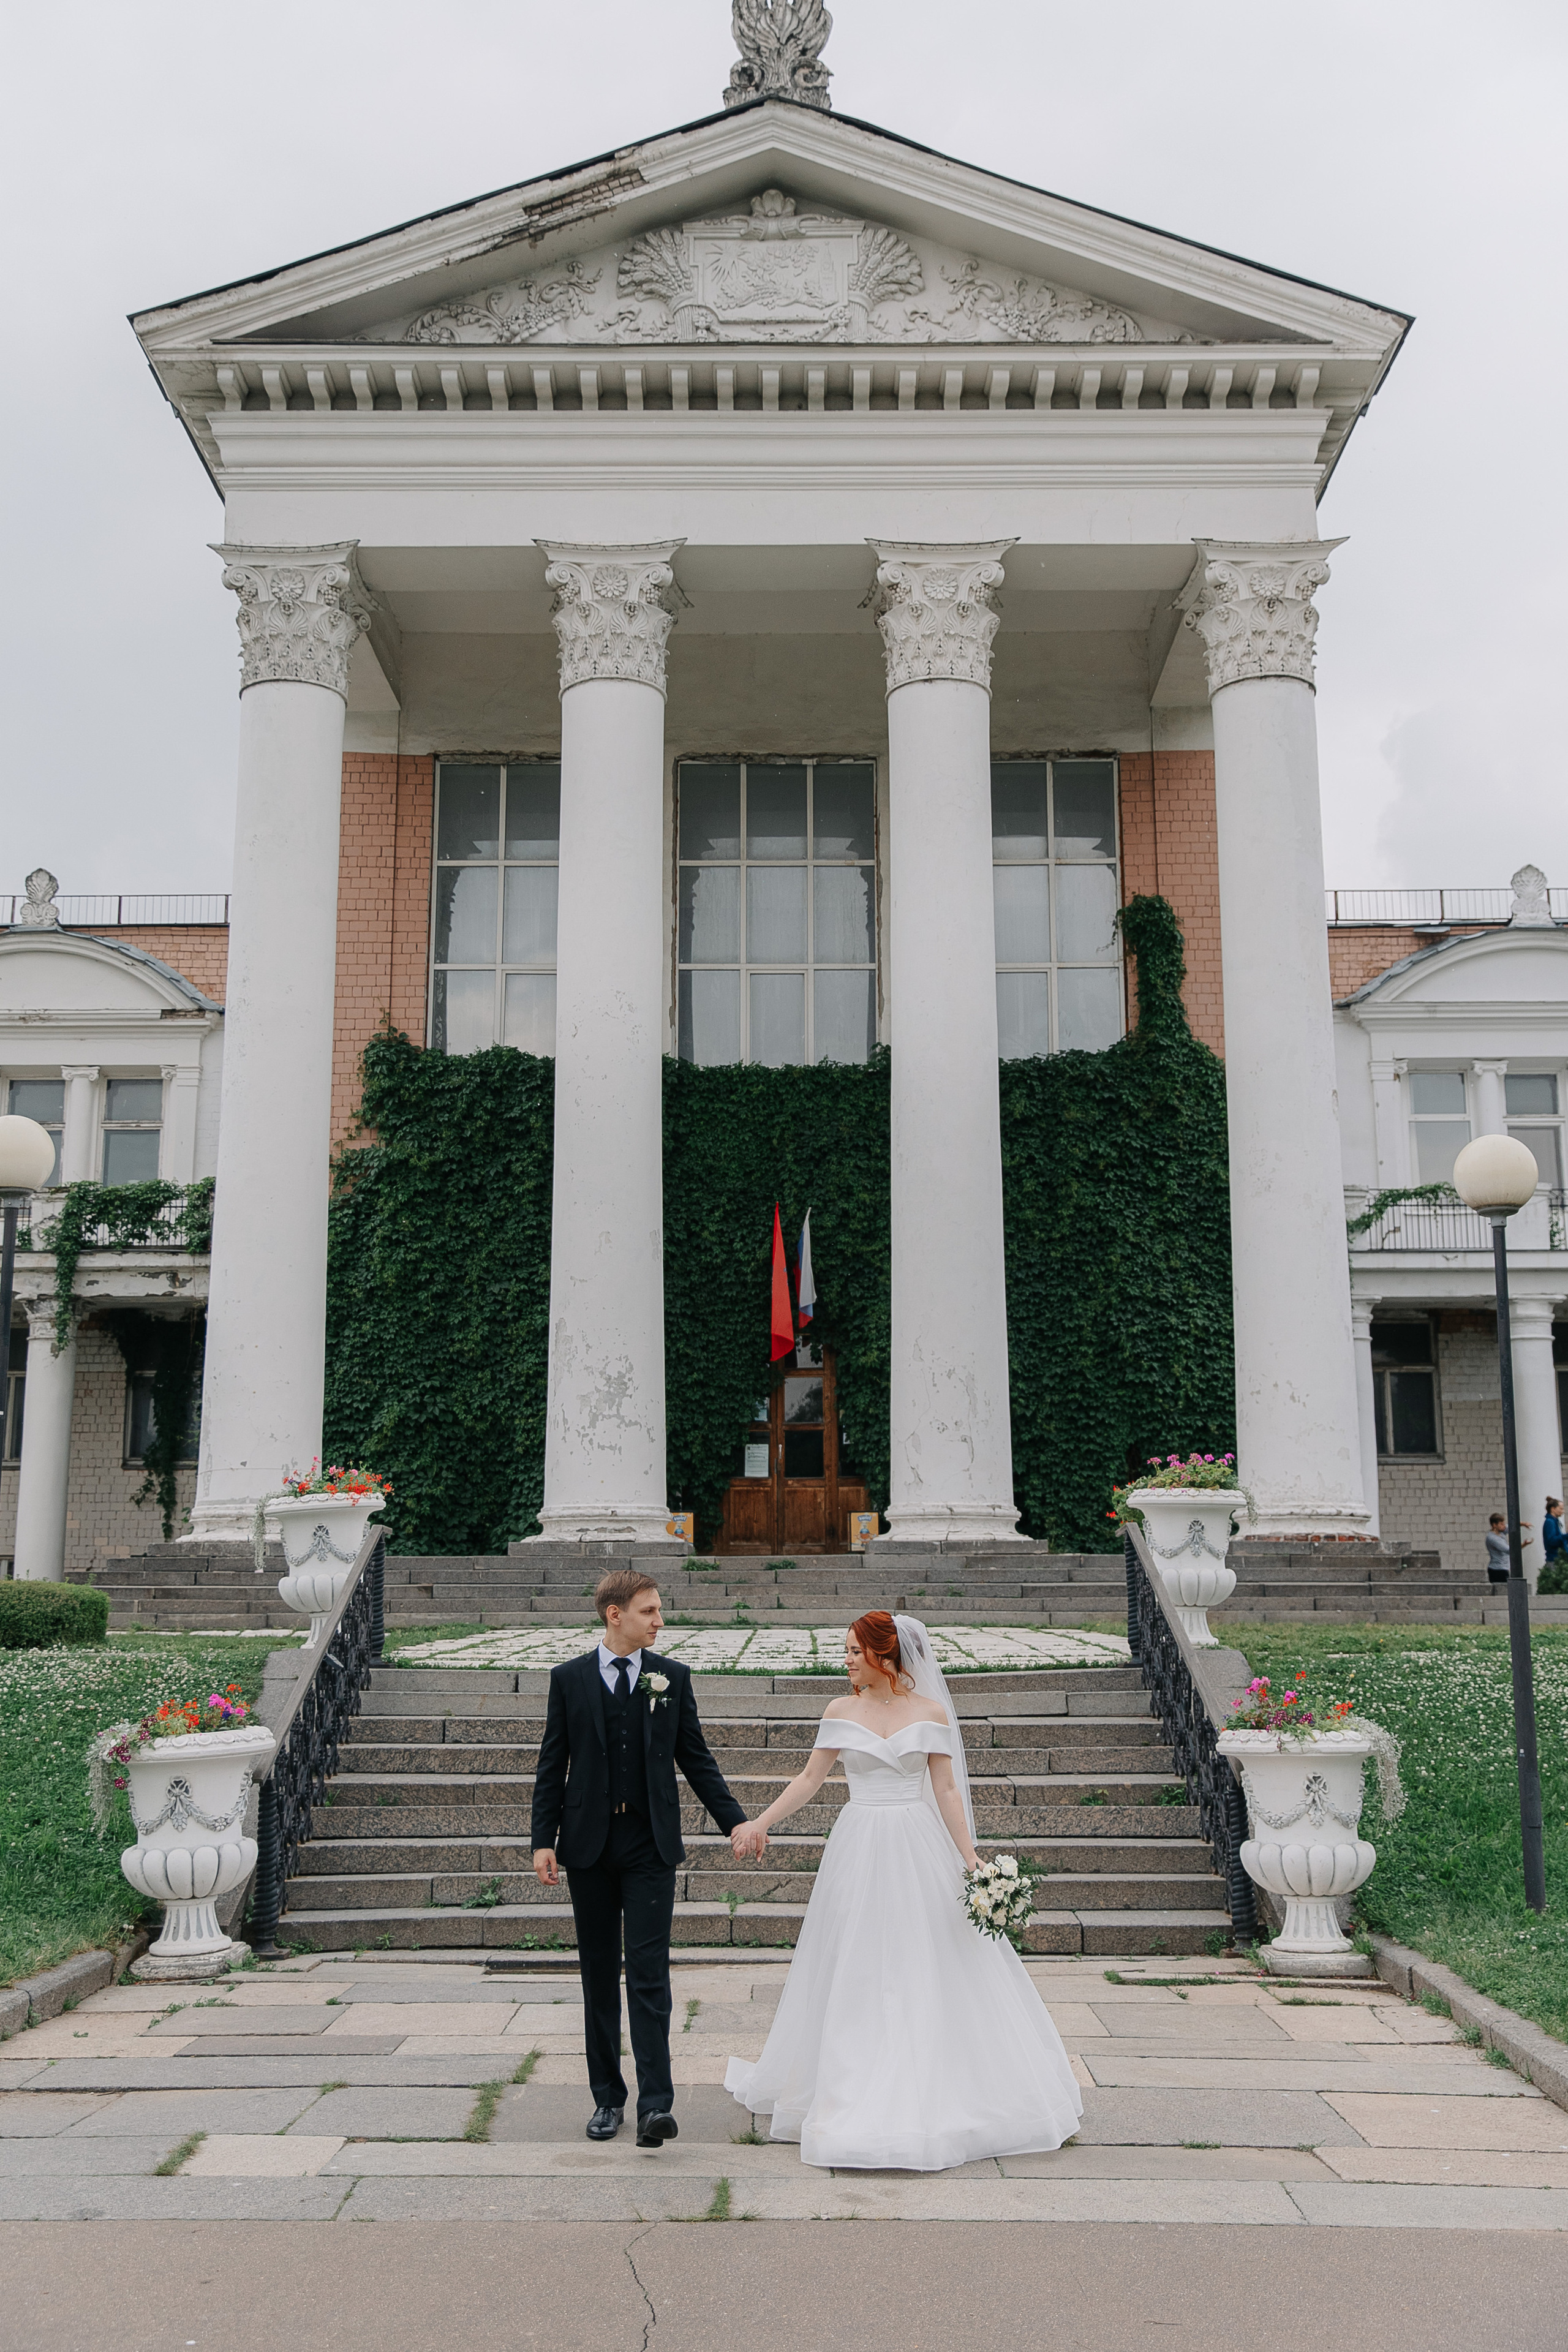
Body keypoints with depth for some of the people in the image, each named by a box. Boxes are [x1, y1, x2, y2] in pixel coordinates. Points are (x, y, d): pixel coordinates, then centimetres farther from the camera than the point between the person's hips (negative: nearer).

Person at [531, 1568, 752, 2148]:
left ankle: (656, 2104, -9)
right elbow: (552, 1767, 4)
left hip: (650, 1844, -1)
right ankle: (608, 2098, 21)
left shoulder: (672, 1677, 4)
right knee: (599, 1977, 9)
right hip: (589, 1845, 1)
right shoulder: (569, 1678, 2)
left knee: (649, 1975, -8)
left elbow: (696, 1758, 8)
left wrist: (735, 1821, 0)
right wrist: (544, 1841, -3)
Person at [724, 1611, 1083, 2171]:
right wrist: (759, 1824, -3)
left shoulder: (931, 1713, -1)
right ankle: (858, 2099, 16)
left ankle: (931, 2098, 16)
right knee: (856, 1975, 4)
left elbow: (947, 1791, 0)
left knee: (931, 1972, 2)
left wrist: (970, 1860, -5)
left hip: (919, 1851, -1)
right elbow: (810, 1777, 4)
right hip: (859, 1848, 1)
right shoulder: (842, 1711, 3)